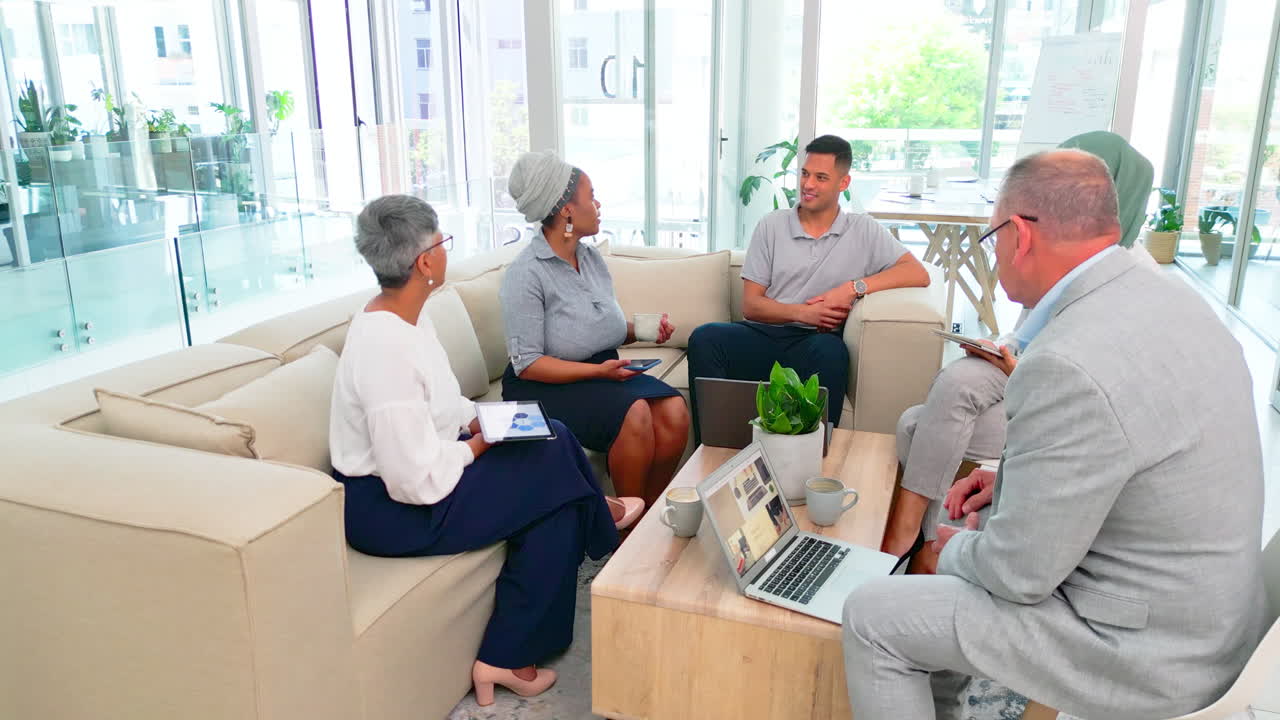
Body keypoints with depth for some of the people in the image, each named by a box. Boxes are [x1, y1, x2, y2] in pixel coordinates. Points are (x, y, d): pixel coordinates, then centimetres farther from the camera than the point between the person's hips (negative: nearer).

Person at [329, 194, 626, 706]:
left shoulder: (403, 317, 1)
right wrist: (481, 444, -14)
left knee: (551, 437, 4)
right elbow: (419, 482, -29)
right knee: (555, 494, -6)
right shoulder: (385, 348, -30)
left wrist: (480, 420, 1)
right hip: (387, 507, -9)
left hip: (409, 467, 10)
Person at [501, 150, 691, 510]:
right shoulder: (526, 274, -14)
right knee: (634, 413, -30)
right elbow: (527, 364, -17)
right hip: (545, 385, -7)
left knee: (674, 410, -20)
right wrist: (597, 370, -24)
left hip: (603, 371, 7)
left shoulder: (592, 257, 9)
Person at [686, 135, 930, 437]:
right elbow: (750, 304, 7)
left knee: (831, 351, -38)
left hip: (815, 342, -1)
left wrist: (854, 288, -12)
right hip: (763, 335, 2)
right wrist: (802, 312, -11)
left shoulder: (863, 230, 10)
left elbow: (918, 274, 0)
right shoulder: (772, 225, 12)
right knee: (704, 338, -28)